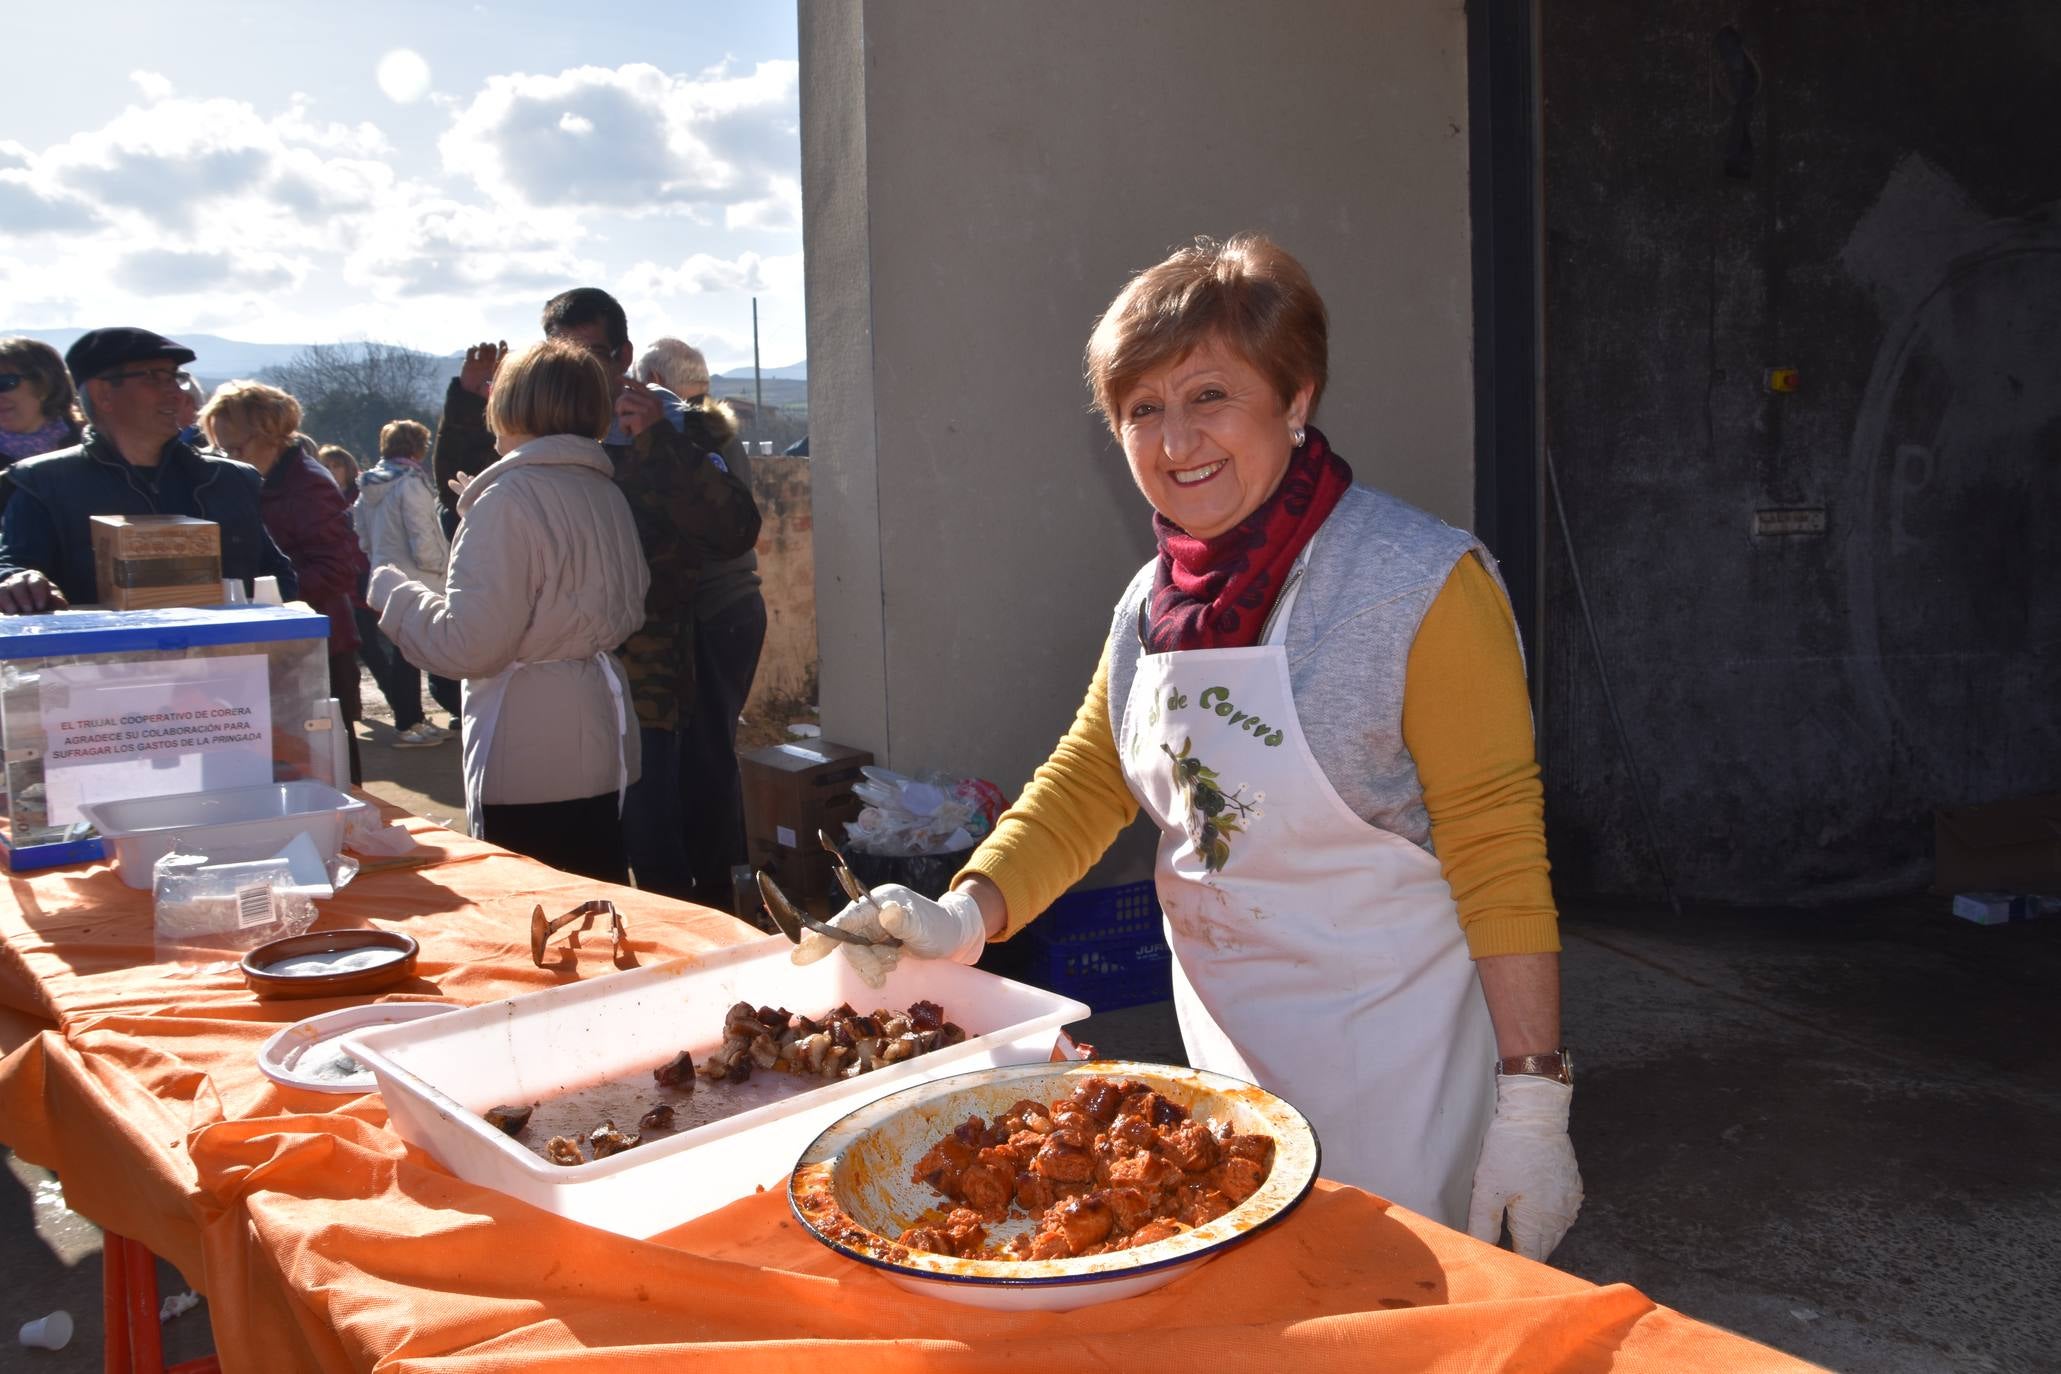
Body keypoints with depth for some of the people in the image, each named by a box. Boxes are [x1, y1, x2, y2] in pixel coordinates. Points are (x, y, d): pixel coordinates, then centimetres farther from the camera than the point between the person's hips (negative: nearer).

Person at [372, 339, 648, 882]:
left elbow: (469, 643, -20)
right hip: (602, 742, 8)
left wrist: (389, 587, -2)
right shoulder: (605, 491, 8)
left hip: (529, 763, -8)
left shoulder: (509, 499, -15)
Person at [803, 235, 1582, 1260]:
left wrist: (1532, 1102, -18)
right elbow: (1083, 786, 6)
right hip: (1225, 1050, 6)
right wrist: (963, 917, -10)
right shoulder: (1150, 602, 2)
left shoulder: (1421, 587, -18)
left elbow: (1498, 854, -18)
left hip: (1394, 1073, -6)